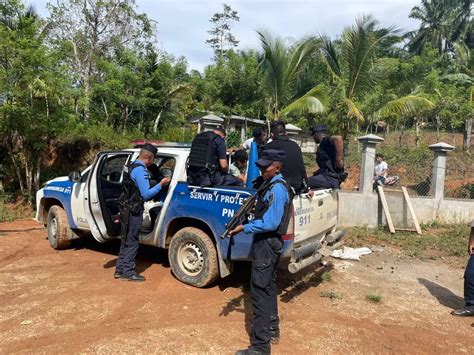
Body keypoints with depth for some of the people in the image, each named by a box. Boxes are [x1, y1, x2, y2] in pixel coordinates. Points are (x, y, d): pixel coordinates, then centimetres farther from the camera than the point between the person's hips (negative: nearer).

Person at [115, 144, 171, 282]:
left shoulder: (131, 166, 10)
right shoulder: (140, 170, -19)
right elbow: (146, 194, -21)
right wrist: (160, 184, -17)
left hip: (127, 209, 9)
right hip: (134, 211, -9)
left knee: (126, 239, 17)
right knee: (132, 241, 1)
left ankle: (119, 269, 25)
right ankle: (128, 272, 10)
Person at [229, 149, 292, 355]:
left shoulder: (277, 189, -20)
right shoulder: (269, 184, 11)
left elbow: (271, 223, -26)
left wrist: (244, 228, -24)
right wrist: (254, 206, 5)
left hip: (267, 243, -10)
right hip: (268, 242, 10)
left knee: (260, 291, -6)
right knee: (268, 287, 21)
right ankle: (271, 328, 37)